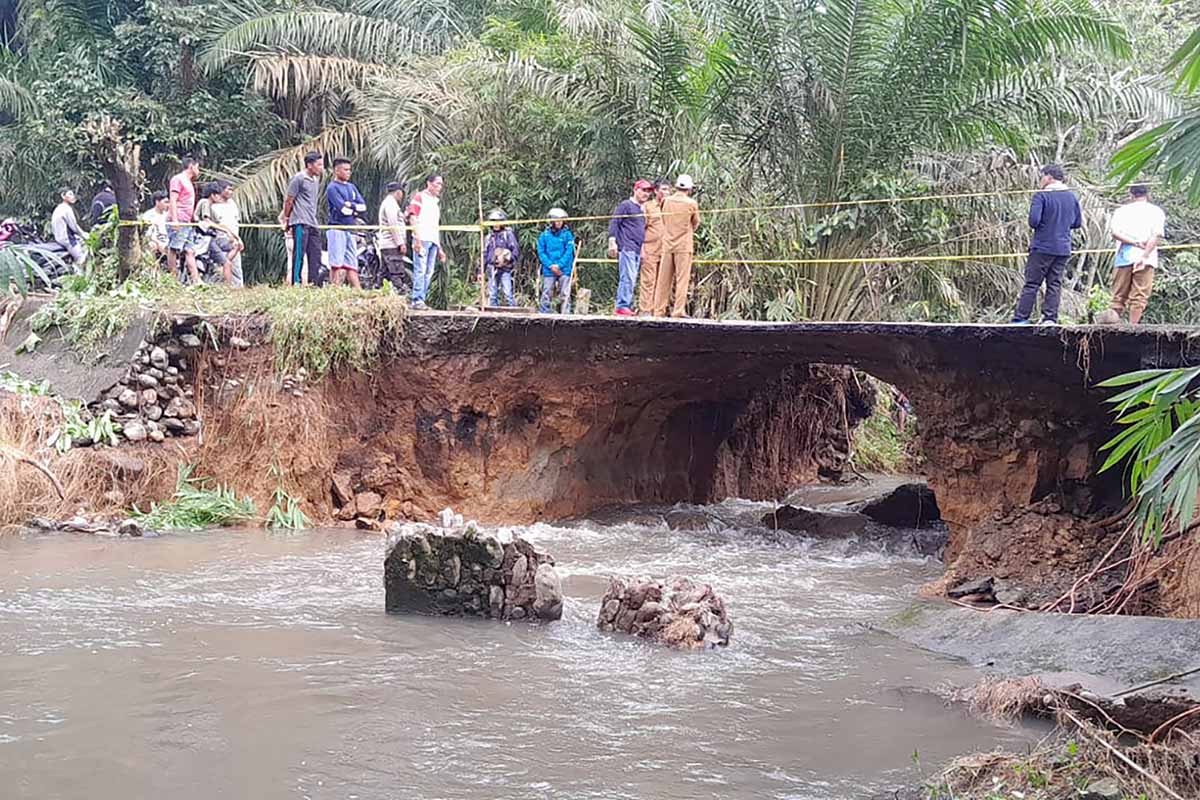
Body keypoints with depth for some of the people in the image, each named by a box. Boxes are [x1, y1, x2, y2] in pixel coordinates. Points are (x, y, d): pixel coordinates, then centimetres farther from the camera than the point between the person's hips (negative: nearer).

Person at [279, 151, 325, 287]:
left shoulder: (316, 180, 18)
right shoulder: (299, 178, -7)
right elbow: (289, 200, -5)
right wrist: (286, 219, 1)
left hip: (313, 223, 8)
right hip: (300, 222, -8)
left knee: (315, 254, 3)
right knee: (299, 254, -9)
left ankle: (314, 282, 4)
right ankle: (295, 283, -8)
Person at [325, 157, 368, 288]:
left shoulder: (351, 187, 17)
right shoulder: (332, 188, -6)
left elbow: (363, 207, 7)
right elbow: (343, 209, -17)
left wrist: (349, 205, -8)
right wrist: (356, 208, -1)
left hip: (350, 229, 8)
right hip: (337, 229, -8)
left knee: (352, 263, 7)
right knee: (337, 263, -9)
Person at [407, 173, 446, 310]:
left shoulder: (436, 201, 26)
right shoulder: (419, 197, 3)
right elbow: (413, 218, -7)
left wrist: (440, 248, 23)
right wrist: (417, 239, -17)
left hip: (433, 241, 8)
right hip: (422, 239, -8)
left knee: (429, 273, 4)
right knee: (420, 270, -12)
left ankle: (421, 300, 6)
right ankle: (417, 300, -13)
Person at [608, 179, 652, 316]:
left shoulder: (642, 210, 23)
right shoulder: (625, 205, -1)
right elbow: (613, 223, -8)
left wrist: (643, 249, 24)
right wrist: (612, 242, -17)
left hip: (637, 250, 9)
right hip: (626, 248, -9)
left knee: (632, 281, 7)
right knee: (628, 278, -16)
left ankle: (627, 307, 9)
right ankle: (622, 306, -18)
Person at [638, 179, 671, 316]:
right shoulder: (647, 206, 5)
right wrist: (642, 249, -7)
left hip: (665, 251, 4)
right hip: (650, 250, -4)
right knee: (648, 280, -8)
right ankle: (644, 310, -8)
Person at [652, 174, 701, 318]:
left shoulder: (667, 201, 3)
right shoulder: (692, 203, -7)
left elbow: (664, 221, 12)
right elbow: (696, 224, 6)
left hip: (667, 245, 4)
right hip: (684, 245, -4)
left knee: (664, 279, 7)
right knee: (682, 279, -2)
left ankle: (659, 311, 8)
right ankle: (678, 310, -7)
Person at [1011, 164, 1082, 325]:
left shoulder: (1041, 196, -10)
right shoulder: (1071, 197, 8)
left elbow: (1033, 221, -18)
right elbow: (1078, 222, 14)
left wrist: (1044, 225, 4)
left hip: (1043, 247, -5)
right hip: (1063, 249, 5)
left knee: (1032, 284, -1)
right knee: (1055, 284, 8)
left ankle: (1020, 319, -1)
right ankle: (1050, 319, 2)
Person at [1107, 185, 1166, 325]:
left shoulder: (1121, 211, 10)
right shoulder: (1156, 211, 6)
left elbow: (1115, 232, -6)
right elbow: (1156, 236, -8)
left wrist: (1135, 243, -8)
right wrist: (1145, 256, -14)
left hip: (1123, 258, 2)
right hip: (1146, 260, -1)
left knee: (1118, 297, 7)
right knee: (1139, 297, 1)